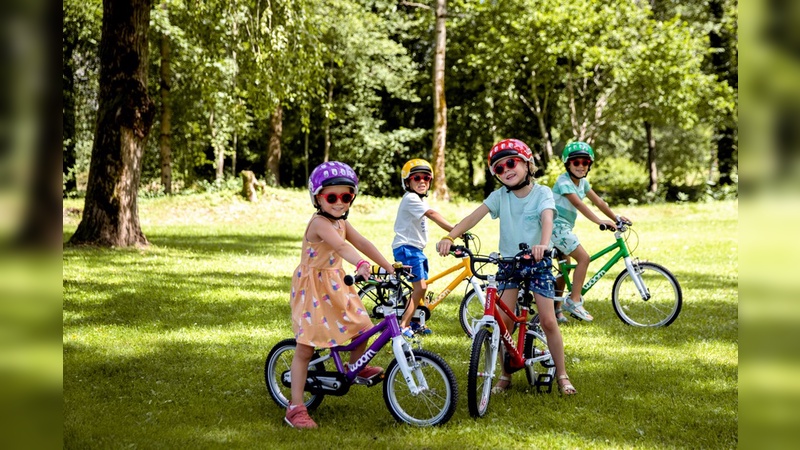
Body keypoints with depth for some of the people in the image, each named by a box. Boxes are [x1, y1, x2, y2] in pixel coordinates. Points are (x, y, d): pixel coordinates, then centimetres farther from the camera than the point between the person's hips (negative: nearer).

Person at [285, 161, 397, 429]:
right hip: (313, 288, -8)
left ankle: (357, 367, 35)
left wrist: (389, 267, 0)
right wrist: (360, 264, -55)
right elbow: (340, 245, -40)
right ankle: (295, 407, -1)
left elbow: (363, 243, 5)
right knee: (306, 347, -5)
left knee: (361, 326, 5)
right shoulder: (320, 223, -23)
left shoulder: (341, 223, 7)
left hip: (335, 286, 8)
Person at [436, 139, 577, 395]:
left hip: (537, 262, -2)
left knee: (548, 320, -6)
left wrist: (543, 244, -49)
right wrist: (450, 237, -33)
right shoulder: (500, 196, -4)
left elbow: (547, 219, -28)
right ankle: (505, 375, 10)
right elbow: (474, 217, -16)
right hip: (508, 262, 2)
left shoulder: (542, 193, -9)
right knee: (504, 320, -7)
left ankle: (561, 375, 9)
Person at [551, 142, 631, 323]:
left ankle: (556, 308, 19)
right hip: (557, 225, -9)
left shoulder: (583, 182, 9)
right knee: (583, 257, -17)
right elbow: (578, 204, -30)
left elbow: (598, 202, 12)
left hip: (565, 227, 9)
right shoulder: (564, 181, -18)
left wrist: (616, 218, 6)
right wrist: (600, 222, -38)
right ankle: (574, 301, -15)